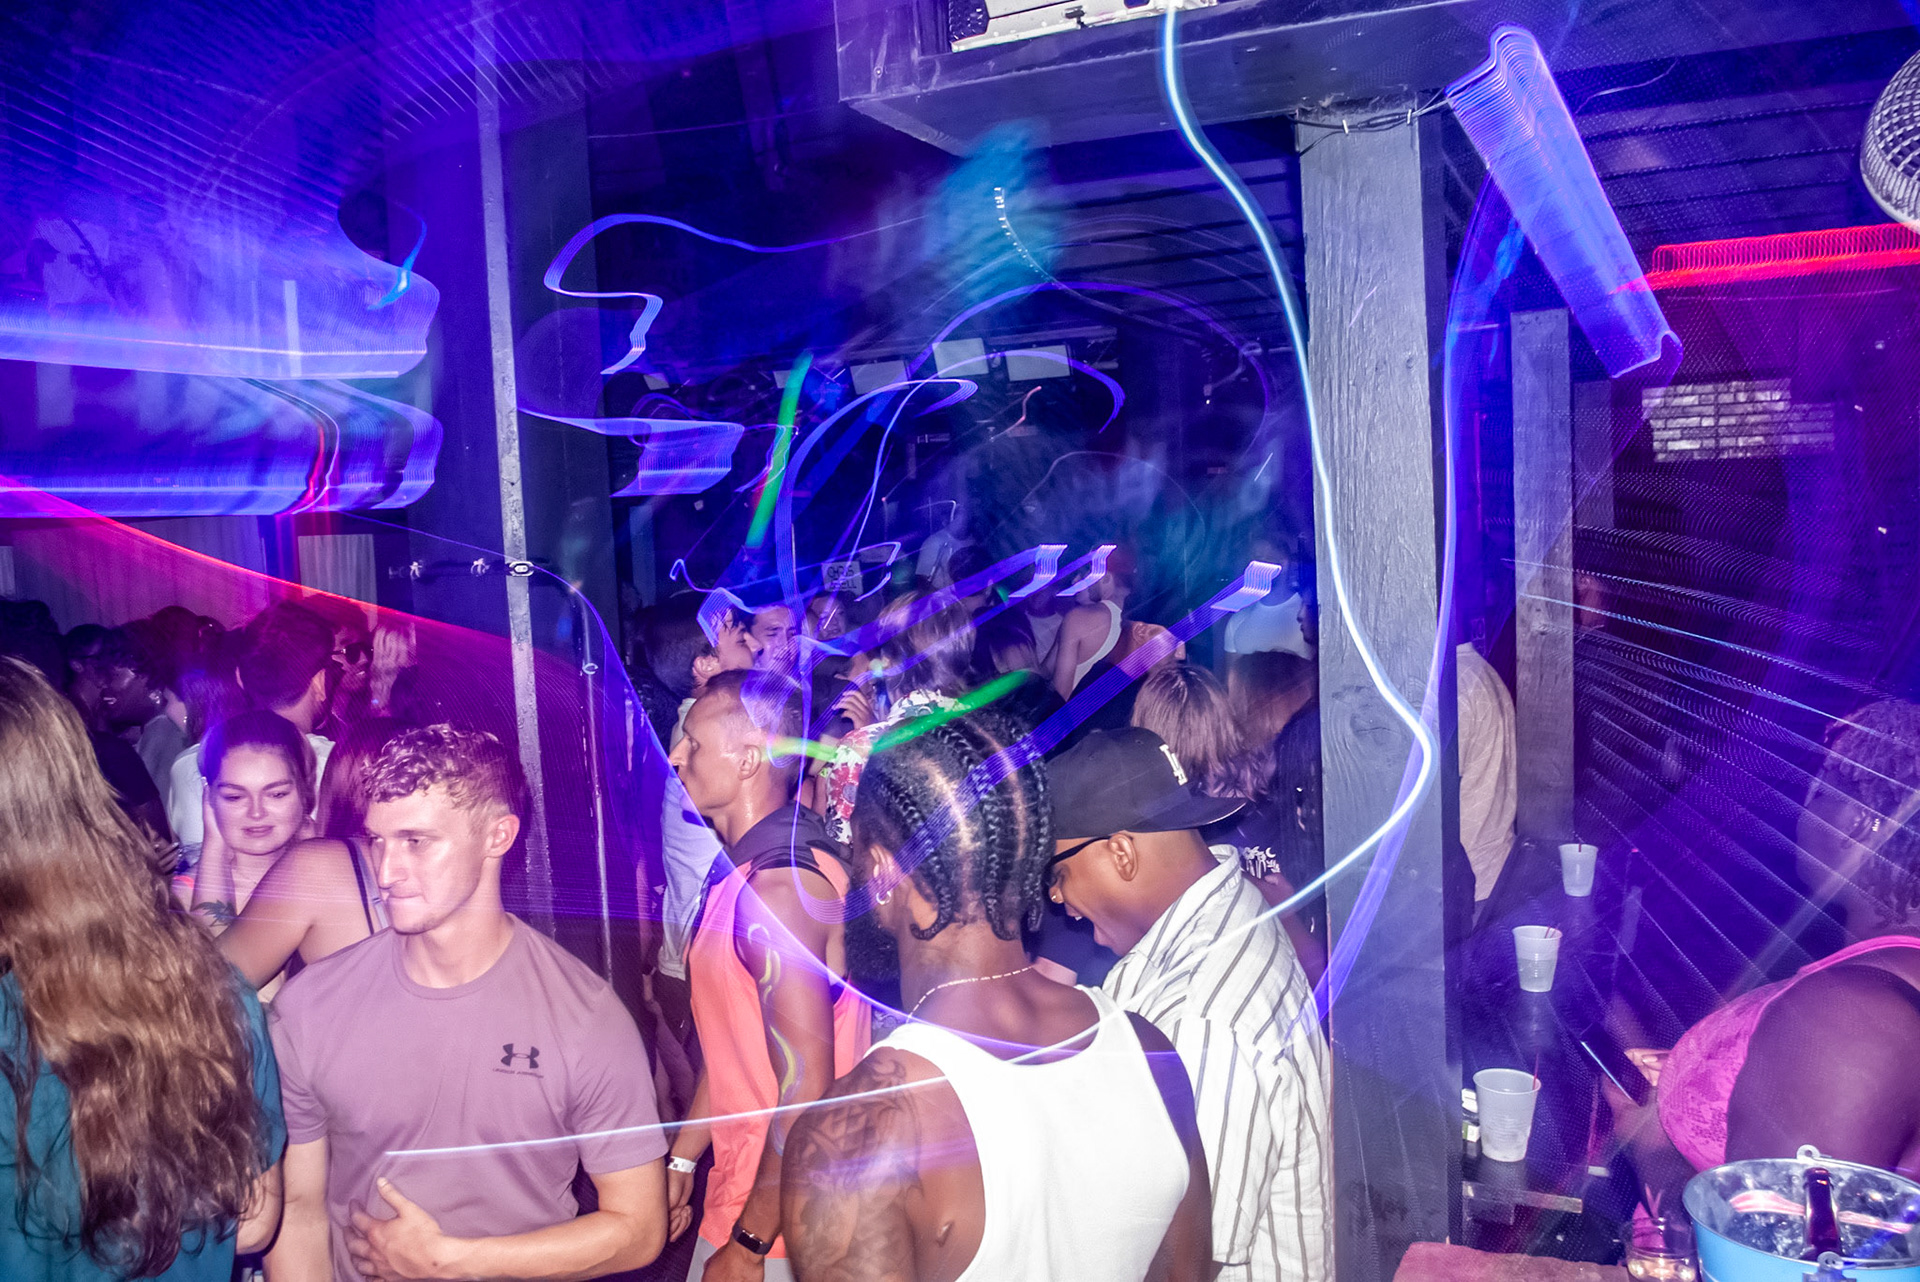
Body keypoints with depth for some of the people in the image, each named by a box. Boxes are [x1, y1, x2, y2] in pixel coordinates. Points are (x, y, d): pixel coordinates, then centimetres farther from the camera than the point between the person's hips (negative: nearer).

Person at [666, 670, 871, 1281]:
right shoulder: (749, 871, 7)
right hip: (739, 1183, 9)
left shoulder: (778, 890, -26)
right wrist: (682, 1158, 17)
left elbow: (805, 1088, -27)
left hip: (780, 1218, -9)